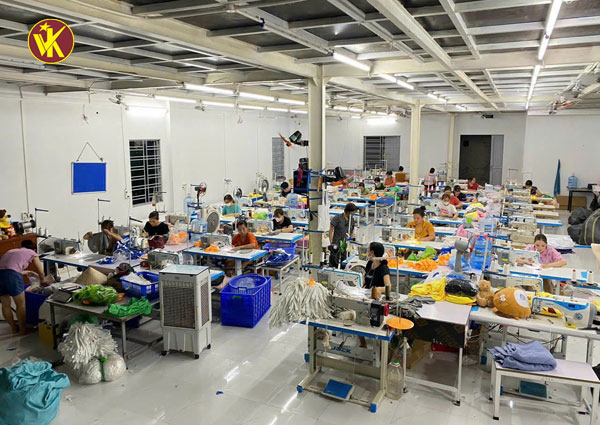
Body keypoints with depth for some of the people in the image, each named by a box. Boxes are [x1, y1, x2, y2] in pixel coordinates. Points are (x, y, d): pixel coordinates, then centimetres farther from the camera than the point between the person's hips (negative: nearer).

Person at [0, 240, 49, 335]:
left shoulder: (12, 251, 34)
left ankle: (14, 328, 35)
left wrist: (25, 272, 58)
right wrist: (43, 281, 46)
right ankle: (22, 329, 23)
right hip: (11, 275, -6)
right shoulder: (32, 253, 19)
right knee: (21, 304, 12)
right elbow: (41, 273, 25)